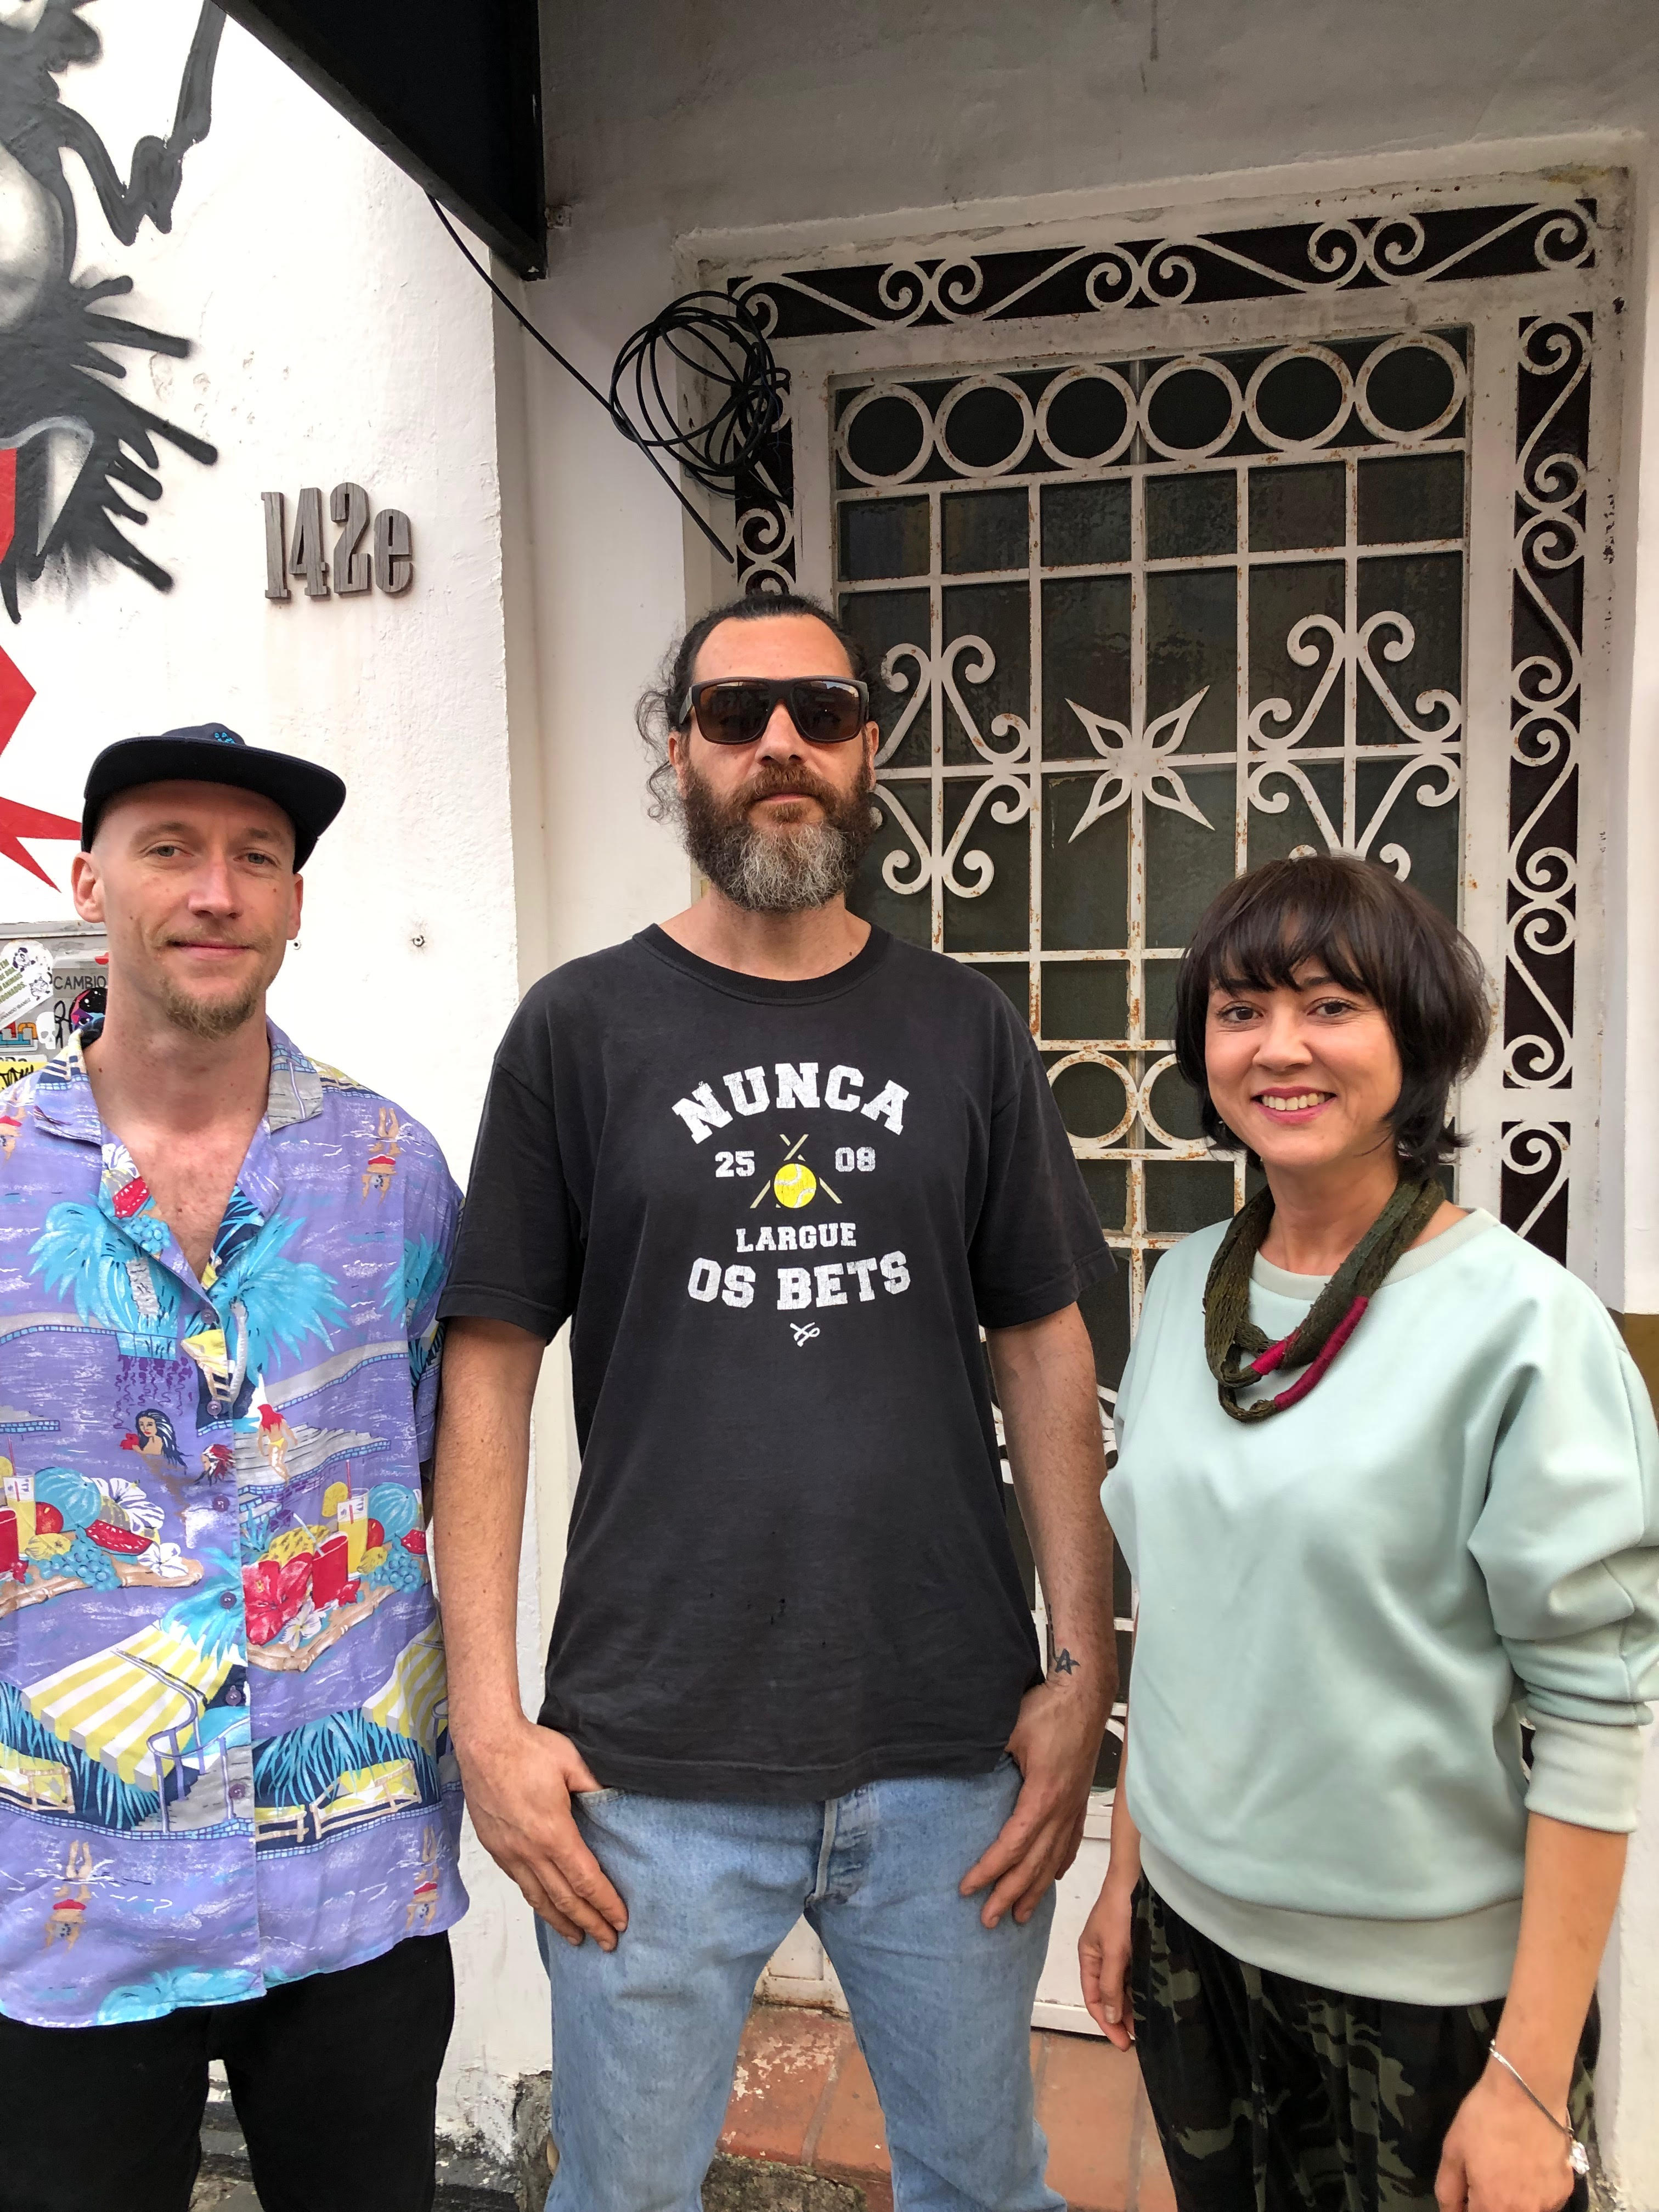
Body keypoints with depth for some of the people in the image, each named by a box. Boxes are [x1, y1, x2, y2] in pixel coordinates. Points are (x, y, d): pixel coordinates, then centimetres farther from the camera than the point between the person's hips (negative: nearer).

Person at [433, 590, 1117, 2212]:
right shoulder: (583, 1029, -2)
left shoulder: (963, 1030, 4)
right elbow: (491, 1366, -2)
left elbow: (1043, 1347, 5)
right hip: (654, 1764, -1)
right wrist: (486, 1714, -7)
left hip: (954, 1751, 2)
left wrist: (1083, 1668, 0)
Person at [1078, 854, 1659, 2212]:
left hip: (1433, 1984, -4)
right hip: (1195, 1931, 5)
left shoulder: (1522, 1323, -16)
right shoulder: (1188, 1287, -1)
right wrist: (1127, 1873, 10)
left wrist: (1536, 2074, -13)